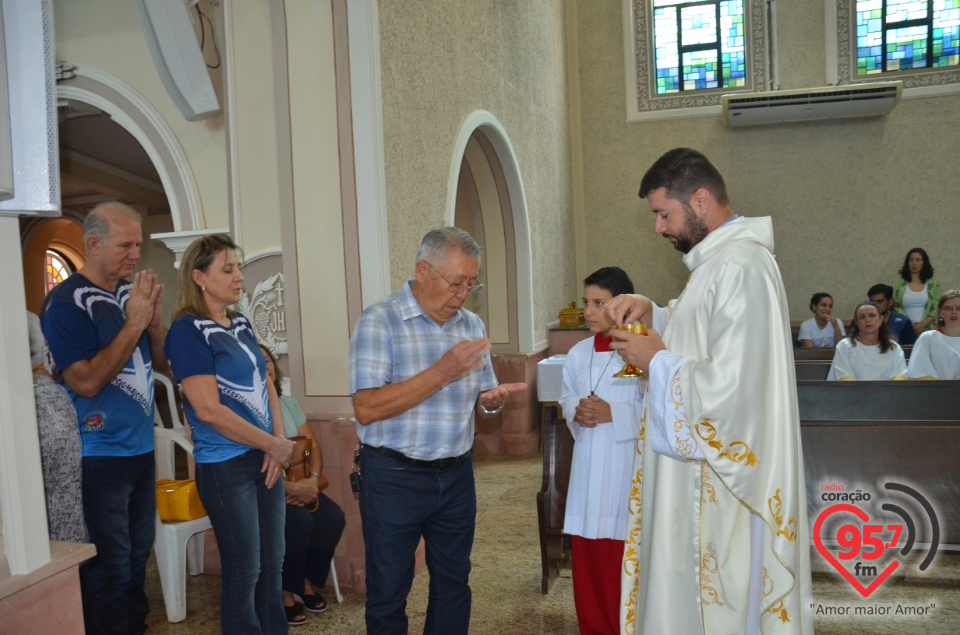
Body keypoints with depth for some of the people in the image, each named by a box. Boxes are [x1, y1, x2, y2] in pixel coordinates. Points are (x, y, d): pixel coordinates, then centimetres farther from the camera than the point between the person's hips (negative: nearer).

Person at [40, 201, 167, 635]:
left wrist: (154, 320, -8)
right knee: (110, 565, 3)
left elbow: (162, 363, 10)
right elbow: (87, 381, -21)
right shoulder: (66, 302, -13)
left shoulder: (132, 292, 7)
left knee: (138, 555, 16)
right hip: (99, 457, -7)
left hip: (141, 449, 7)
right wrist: (134, 323, -20)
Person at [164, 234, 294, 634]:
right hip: (226, 466, -7)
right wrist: (274, 444, -12)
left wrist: (277, 444, -3)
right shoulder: (187, 330, -13)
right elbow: (208, 409, -19)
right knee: (244, 569, 5)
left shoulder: (241, 324, 9)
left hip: (264, 459, 7)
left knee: (273, 563, 15)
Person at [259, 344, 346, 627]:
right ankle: (285, 592, -9)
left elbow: (313, 445, 8)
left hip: (299, 485, 6)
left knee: (333, 517, -17)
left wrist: (313, 479, -12)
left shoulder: (289, 402, 8)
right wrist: (291, 488, -24)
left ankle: (309, 582, 5)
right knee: (300, 521, -30)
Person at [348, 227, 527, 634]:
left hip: (456, 474, 5)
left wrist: (493, 399, -10)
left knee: (453, 583, 17)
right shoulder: (379, 321, -12)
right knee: (388, 593, 9)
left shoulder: (471, 325, 6)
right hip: (394, 477, -5)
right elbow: (366, 409, -21)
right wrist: (442, 372, -25)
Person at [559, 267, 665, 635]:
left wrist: (614, 414, -20)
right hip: (588, 466, 6)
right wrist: (576, 412, -5)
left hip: (628, 467, -5)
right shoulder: (579, 353, 6)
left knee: (625, 562, 6)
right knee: (587, 559, 15)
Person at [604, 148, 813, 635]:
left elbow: (729, 384, -29)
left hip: (723, 484, -10)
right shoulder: (720, 259, 11)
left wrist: (655, 360, -15)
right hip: (703, 474, 10)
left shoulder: (739, 267, -21)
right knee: (688, 590, 19)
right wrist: (651, 311, 5)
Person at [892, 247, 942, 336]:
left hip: (927, 329, 0)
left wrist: (923, 324, -11)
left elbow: (936, 309, 2)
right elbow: (895, 307, 1)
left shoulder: (933, 283, 7)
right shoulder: (898, 282, 5)